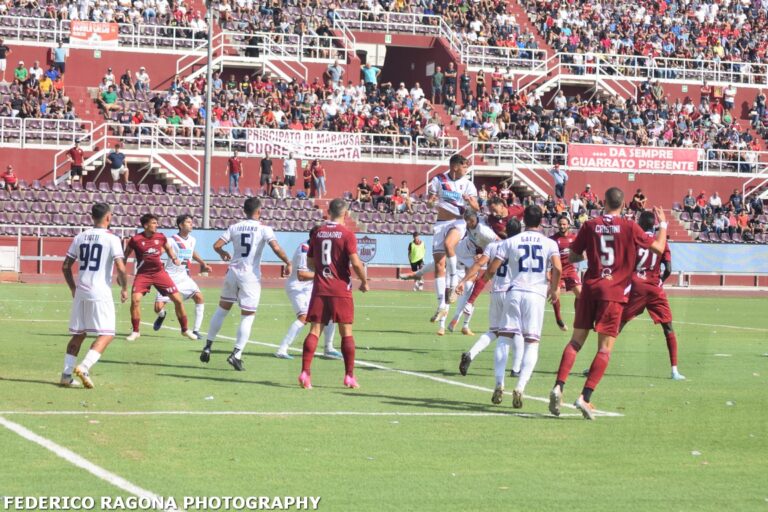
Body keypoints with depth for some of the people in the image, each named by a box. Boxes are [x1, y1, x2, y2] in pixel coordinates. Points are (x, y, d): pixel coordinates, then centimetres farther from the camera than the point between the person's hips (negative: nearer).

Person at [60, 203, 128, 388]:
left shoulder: (80, 237, 9)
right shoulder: (111, 239, -7)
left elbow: (65, 266, 12)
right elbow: (121, 268, -15)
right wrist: (124, 288, 2)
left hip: (80, 292, 6)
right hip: (100, 293, -6)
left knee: (78, 334, 15)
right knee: (106, 335, 0)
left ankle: (66, 374, 10)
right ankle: (84, 367, -18)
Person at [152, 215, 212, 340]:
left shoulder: (192, 240, 7)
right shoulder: (172, 241, -13)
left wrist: (203, 263, 24)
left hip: (184, 278, 5)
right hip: (170, 277, -5)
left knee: (199, 297, -18)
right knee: (158, 307, -10)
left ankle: (196, 330, -10)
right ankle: (162, 315, 31)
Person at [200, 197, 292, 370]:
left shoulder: (234, 227, 3)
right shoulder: (264, 229, -6)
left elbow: (217, 245, 2)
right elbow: (276, 248, -18)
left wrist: (223, 253, 23)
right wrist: (288, 262, -4)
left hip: (233, 272, 4)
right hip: (251, 276, -4)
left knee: (222, 309, 18)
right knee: (247, 317, 3)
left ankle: (208, 346, 20)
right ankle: (236, 354, -6)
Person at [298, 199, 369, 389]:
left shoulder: (318, 233, 7)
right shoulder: (347, 234, -7)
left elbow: (310, 263, 13)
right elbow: (355, 263, -15)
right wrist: (364, 281, 0)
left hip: (320, 289, 3)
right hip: (341, 290, -3)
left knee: (315, 330, 2)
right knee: (346, 333, 5)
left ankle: (305, 372, -8)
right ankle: (349, 376, 6)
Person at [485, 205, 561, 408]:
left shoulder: (510, 242, 7)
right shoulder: (549, 243, 5)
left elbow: (491, 270, 2)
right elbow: (557, 268, -11)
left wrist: (486, 276, 26)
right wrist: (555, 288, 8)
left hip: (514, 292, 1)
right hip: (537, 294, -1)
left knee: (504, 338, 11)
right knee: (532, 343, 4)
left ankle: (499, 385, 1)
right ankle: (520, 387, -9)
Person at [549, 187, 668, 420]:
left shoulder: (590, 225, 2)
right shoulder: (629, 228, -4)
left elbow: (573, 256, 9)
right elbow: (658, 248, 3)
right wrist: (663, 224, 18)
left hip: (590, 287, 3)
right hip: (614, 292, -2)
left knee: (576, 341, 11)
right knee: (605, 348, 0)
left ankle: (558, 387, -3)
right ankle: (585, 398, -10)